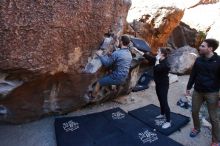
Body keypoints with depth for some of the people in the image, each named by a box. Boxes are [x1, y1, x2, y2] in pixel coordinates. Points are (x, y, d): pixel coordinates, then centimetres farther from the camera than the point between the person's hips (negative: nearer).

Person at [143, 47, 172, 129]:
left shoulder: (165, 63, -20)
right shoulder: (158, 60, 5)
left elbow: (156, 69, -33)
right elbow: (148, 56, 4)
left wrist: (157, 60, -21)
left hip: (164, 85, -9)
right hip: (158, 84, 9)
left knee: (164, 102, -6)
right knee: (161, 100, 21)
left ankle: (168, 122, 2)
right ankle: (162, 114, 40)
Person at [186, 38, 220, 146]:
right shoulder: (198, 60, 2)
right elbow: (193, 74, 10)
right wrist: (188, 87, 12)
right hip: (197, 91, 5)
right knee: (194, 112, 16)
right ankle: (196, 128, 41)